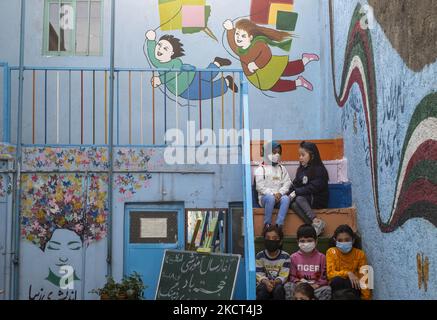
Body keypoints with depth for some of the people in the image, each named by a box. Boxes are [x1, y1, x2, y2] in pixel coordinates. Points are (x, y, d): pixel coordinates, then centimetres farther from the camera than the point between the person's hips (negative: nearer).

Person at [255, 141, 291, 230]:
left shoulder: (282, 169, 17)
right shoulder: (260, 169, 5)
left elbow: (287, 183, 7)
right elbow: (260, 187, -5)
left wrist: (280, 193, -12)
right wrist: (272, 194, -17)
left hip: (279, 196, 3)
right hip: (265, 196, -3)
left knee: (286, 198, -31)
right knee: (270, 198, -37)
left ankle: (279, 224, -35)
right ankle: (267, 224, -27)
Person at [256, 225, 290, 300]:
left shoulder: (285, 256, -5)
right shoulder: (260, 256, -1)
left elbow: (283, 276, -11)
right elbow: (259, 274, -8)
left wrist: (275, 282, -31)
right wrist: (266, 282, -29)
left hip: (278, 284, 0)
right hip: (264, 284, 1)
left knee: (278, 288, -33)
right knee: (263, 288, -33)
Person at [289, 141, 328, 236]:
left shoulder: (319, 169, -7)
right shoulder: (301, 169, 16)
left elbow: (313, 188, -17)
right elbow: (295, 184, 13)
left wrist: (296, 192, -21)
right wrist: (291, 191, -9)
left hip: (318, 201, -5)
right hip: (305, 198, 6)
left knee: (299, 198, -31)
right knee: (293, 203, -27)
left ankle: (316, 222, -37)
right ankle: (314, 224, -38)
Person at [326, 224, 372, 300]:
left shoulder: (360, 254, -4)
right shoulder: (331, 252, -4)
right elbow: (330, 274, -14)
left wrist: (366, 298, -16)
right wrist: (347, 273, -30)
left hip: (352, 288, 0)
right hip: (337, 286, 0)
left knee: (350, 282, -33)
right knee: (337, 280, -33)